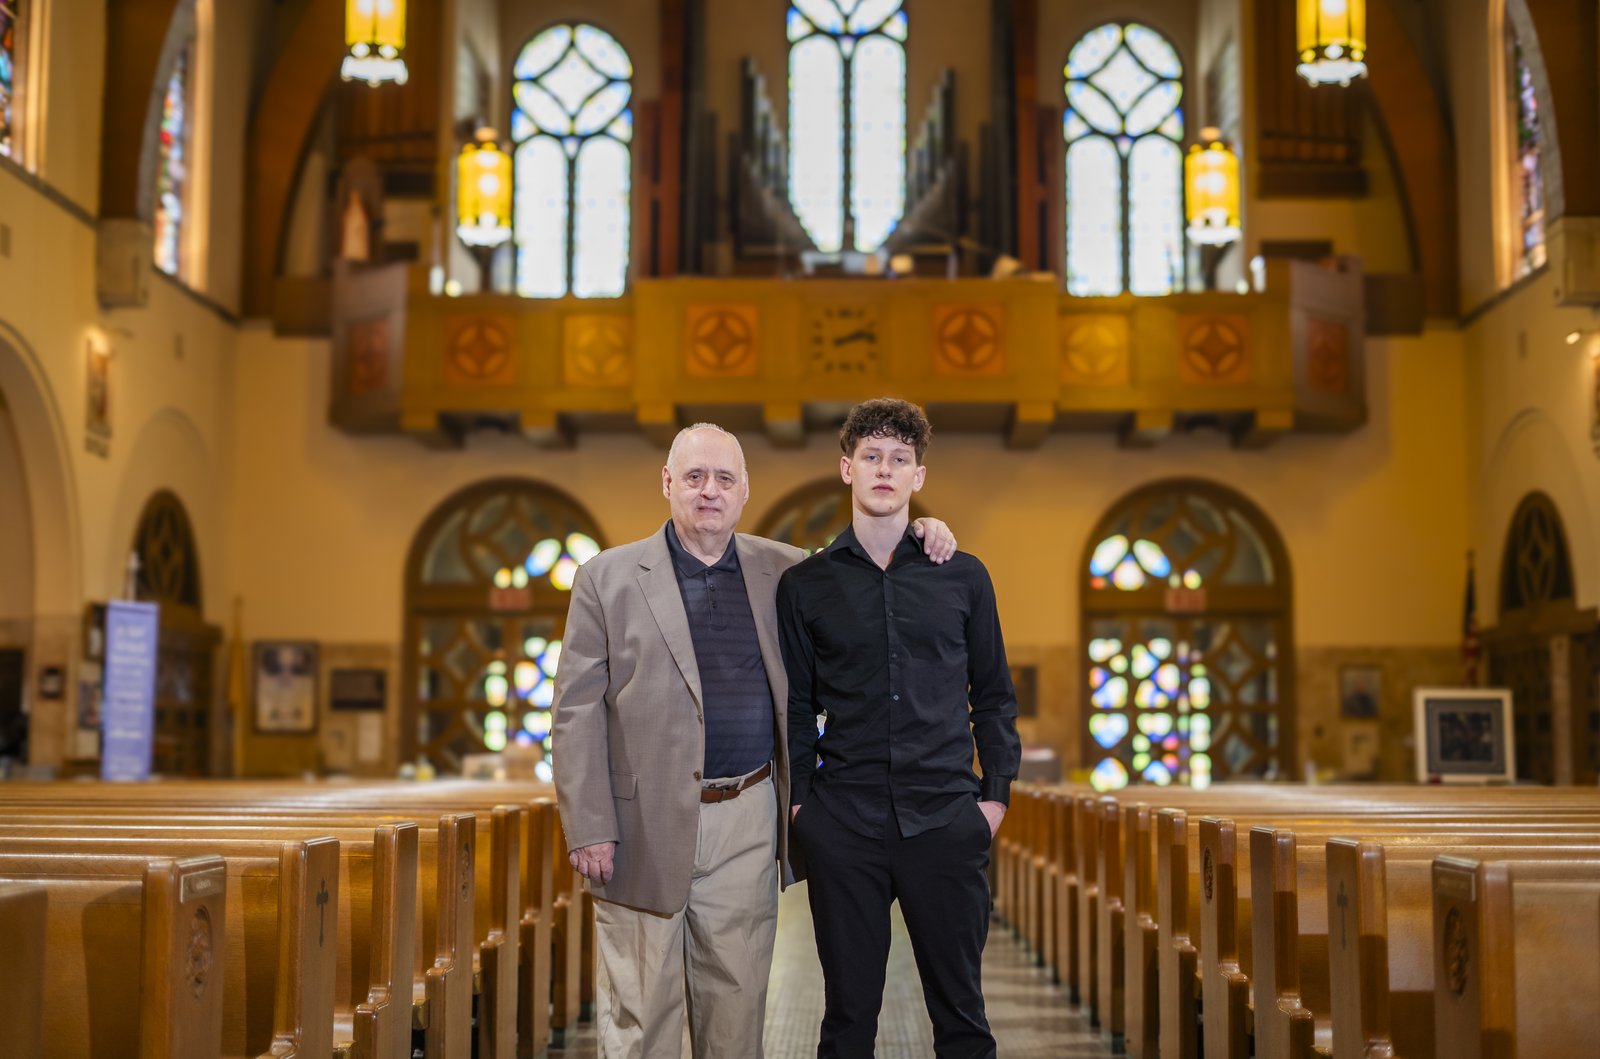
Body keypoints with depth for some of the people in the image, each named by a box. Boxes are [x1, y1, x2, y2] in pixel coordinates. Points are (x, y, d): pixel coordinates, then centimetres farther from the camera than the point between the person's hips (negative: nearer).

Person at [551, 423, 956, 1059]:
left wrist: (919, 537, 2)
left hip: (746, 822, 3)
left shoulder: (781, 571, 9)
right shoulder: (608, 578, 1)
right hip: (644, 828, -3)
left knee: (738, 1002, 9)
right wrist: (588, 829, -10)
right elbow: (578, 711, -3)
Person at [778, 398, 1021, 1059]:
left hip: (946, 822, 0)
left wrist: (996, 793, 3)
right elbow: (796, 707, 9)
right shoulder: (804, 585, 6)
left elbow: (994, 697, 11)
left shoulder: (963, 577, 7)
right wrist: (799, 801, 1)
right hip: (842, 825, 0)